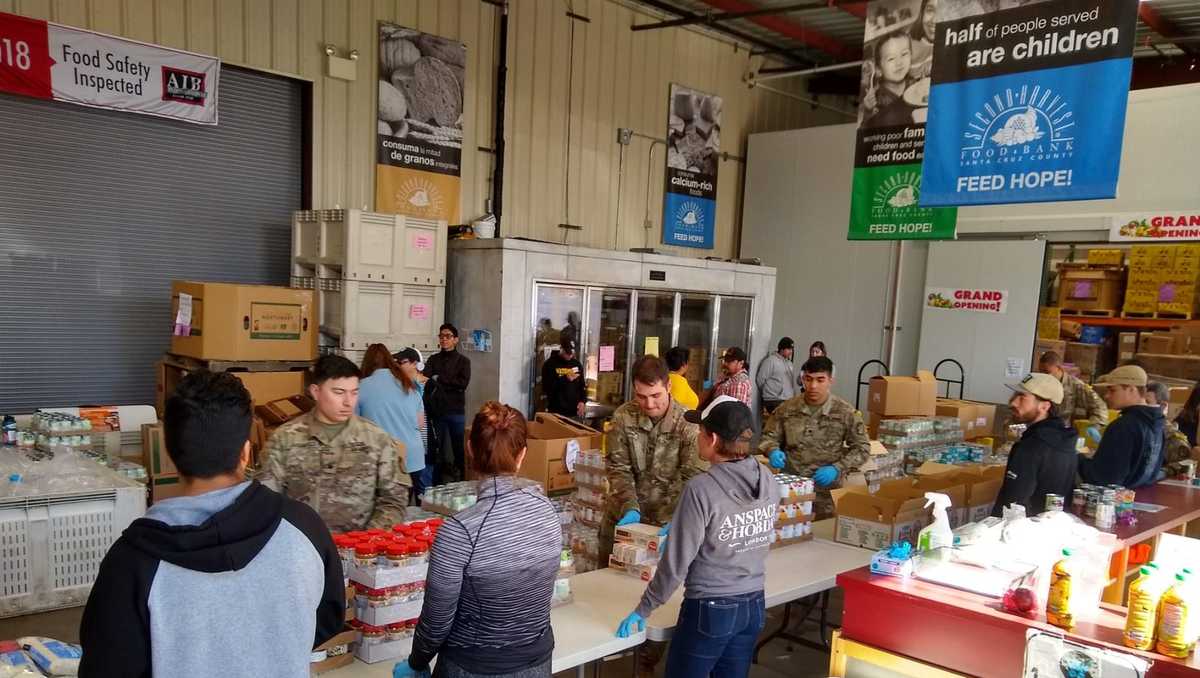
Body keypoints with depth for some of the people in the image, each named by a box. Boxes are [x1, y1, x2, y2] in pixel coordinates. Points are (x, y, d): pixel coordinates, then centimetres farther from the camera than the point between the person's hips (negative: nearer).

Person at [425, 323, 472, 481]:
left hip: (456, 411, -2)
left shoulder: (463, 361, 4)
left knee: (459, 447, 3)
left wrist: (438, 379, -9)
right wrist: (450, 384, -22)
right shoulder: (433, 359, 11)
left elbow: (463, 383, -11)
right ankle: (437, 483, 15)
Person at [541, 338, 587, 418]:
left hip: (575, 412, 5)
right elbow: (546, 388, -13)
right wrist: (565, 379, -19)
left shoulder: (577, 363, 11)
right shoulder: (550, 364, -5)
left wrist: (583, 401, 1)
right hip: (556, 412, -4)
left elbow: (582, 385, 18)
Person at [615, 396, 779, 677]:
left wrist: (643, 610, -4)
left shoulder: (701, 489, -22)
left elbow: (676, 562, -17)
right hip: (754, 606, 6)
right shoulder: (768, 481, -4)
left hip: (711, 611, -6)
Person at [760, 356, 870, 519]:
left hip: (827, 491, -1)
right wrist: (773, 451, -15)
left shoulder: (846, 412, -4)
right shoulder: (787, 409, -1)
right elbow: (769, 437, 7)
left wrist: (837, 469, -12)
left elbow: (862, 447, 1)